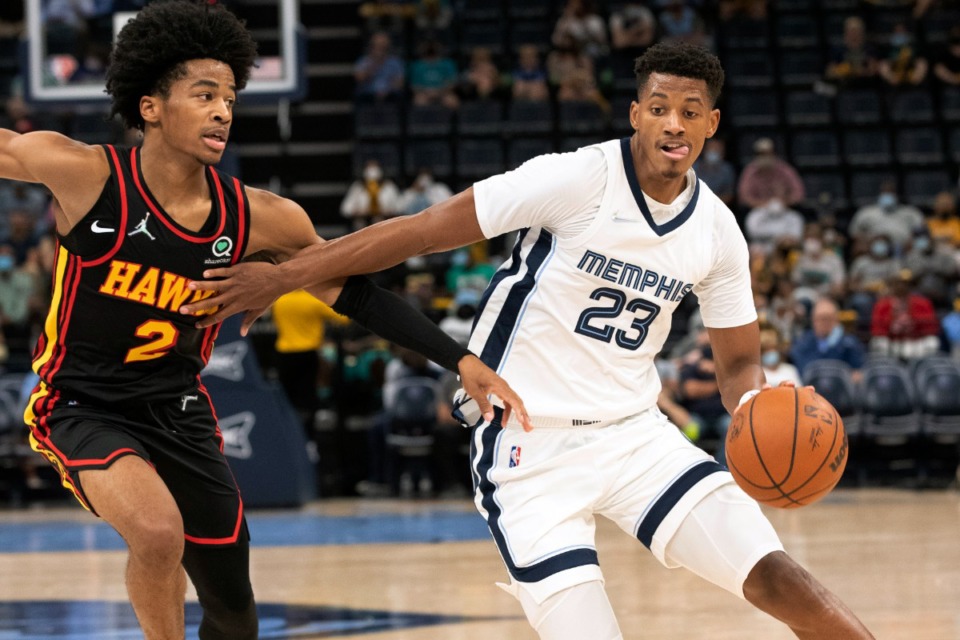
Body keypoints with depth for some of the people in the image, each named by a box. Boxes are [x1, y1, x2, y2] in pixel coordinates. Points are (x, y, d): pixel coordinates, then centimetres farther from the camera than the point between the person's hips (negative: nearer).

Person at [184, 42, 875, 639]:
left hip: (634, 432, 4)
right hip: (531, 442, -4)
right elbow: (429, 228, -13)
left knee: (776, 577, -12)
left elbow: (740, 359, 13)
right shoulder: (579, 178, -15)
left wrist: (756, 409, -13)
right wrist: (286, 275, -15)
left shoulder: (717, 231, 2)